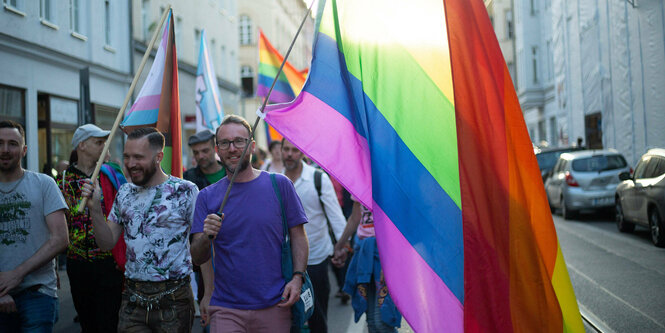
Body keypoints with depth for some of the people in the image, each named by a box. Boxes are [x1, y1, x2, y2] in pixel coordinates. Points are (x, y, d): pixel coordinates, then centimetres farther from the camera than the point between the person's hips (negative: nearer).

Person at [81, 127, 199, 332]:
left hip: (173, 302, -4)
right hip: (133, 302, 4)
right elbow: (107, 243, 9)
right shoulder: (125, 193, 9)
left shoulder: (185, 191, -8)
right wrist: (95, 208, -5)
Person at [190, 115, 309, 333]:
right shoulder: (207, 196, 4)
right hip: (226, 309, 0)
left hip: (274, 306, 0)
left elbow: (298, 237, 3)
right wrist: (206, 237, -20)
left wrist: (297, 277, -11)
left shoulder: (279, 185, 1)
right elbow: (197, 258, 1)